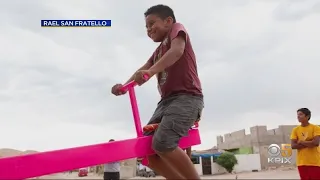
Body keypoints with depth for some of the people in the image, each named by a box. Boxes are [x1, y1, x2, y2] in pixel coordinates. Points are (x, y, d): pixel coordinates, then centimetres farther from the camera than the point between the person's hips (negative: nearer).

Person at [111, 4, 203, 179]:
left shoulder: (177, 28, 7)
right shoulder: (158, 51, 27)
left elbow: (177, 50, -17)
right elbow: (143, 69, 9)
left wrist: (151, 71, -32)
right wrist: (124, 86, -11)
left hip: (187, 97, -8)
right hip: (167, 99, 8)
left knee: (162, 143, -26)